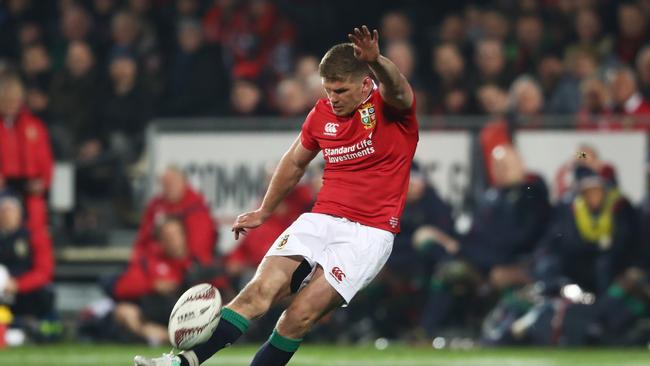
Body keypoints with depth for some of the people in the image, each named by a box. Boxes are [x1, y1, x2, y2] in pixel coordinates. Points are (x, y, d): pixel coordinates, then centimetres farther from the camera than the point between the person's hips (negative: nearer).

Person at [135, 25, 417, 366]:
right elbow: (295, 161, 25)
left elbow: (396, 89, -34)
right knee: (260, 290, -15)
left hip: (370, 232, -4)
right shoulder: (323, 113, 8)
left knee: (301, 315, -18)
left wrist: (376, 61, -56)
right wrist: (264, 212, 34)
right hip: (321, 219, 4)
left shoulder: (388, 106, -8)